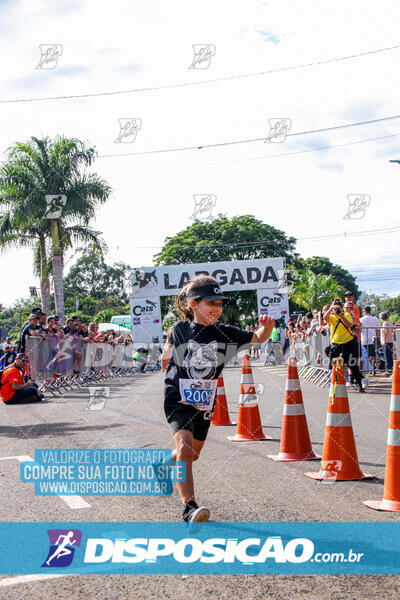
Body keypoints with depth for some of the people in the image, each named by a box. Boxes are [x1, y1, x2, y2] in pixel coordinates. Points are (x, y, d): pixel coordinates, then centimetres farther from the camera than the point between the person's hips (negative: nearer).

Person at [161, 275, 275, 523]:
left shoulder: (223, 333, -4)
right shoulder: (180, 330, -7)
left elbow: (257, 338, -7)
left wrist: (267, 327, -25)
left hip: (204, 403, 4)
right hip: (179, 400, -4)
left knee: (192, 455, 18)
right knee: (185, 446, -26)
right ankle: (189, 506, -29)